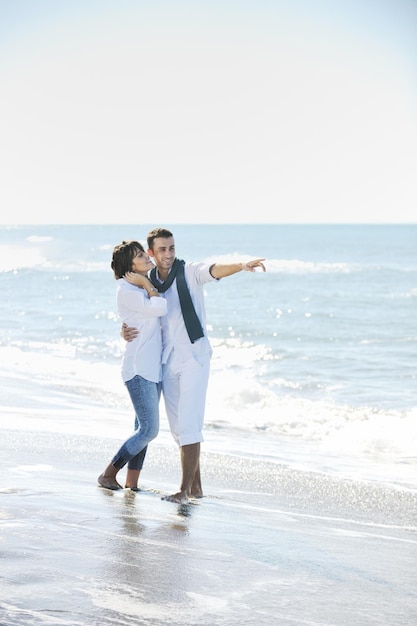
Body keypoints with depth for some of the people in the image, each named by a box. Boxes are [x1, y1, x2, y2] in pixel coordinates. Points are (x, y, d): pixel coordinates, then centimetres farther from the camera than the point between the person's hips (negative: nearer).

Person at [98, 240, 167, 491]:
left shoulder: (143, 288, 13)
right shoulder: (126, 290, -14)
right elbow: (160, 308, -21)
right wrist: (147, 285, -10)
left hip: (153, 367, 9)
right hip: (138, 368, -9)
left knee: (144, 428, 8)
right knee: (149, 429, -11)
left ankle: (132, 482, 12)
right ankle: (109, 474, 0)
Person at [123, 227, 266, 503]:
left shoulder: (190, 272, -7)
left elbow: (214, 270, -26)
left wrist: (242, 266, -47)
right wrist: (125, 331, -7)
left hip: (194, 356, -6)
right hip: (168, 360, 6)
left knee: (188, 423, -11)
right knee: (178, 426, 9)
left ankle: (185, 489, -10)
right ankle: (196, 486, 17)